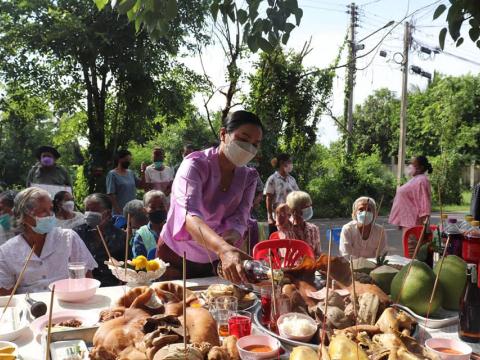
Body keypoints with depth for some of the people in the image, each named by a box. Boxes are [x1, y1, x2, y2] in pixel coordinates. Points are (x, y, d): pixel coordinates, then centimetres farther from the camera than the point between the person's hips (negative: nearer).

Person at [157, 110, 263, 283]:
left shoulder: (249, 177, -8)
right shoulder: (196, 164, -24)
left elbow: (238, 222, -19)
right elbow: (189, 215, -41)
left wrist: (226, 253, -42)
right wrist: (224, 249, -58)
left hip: (214, 261, 4)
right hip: (176, 257, -4)